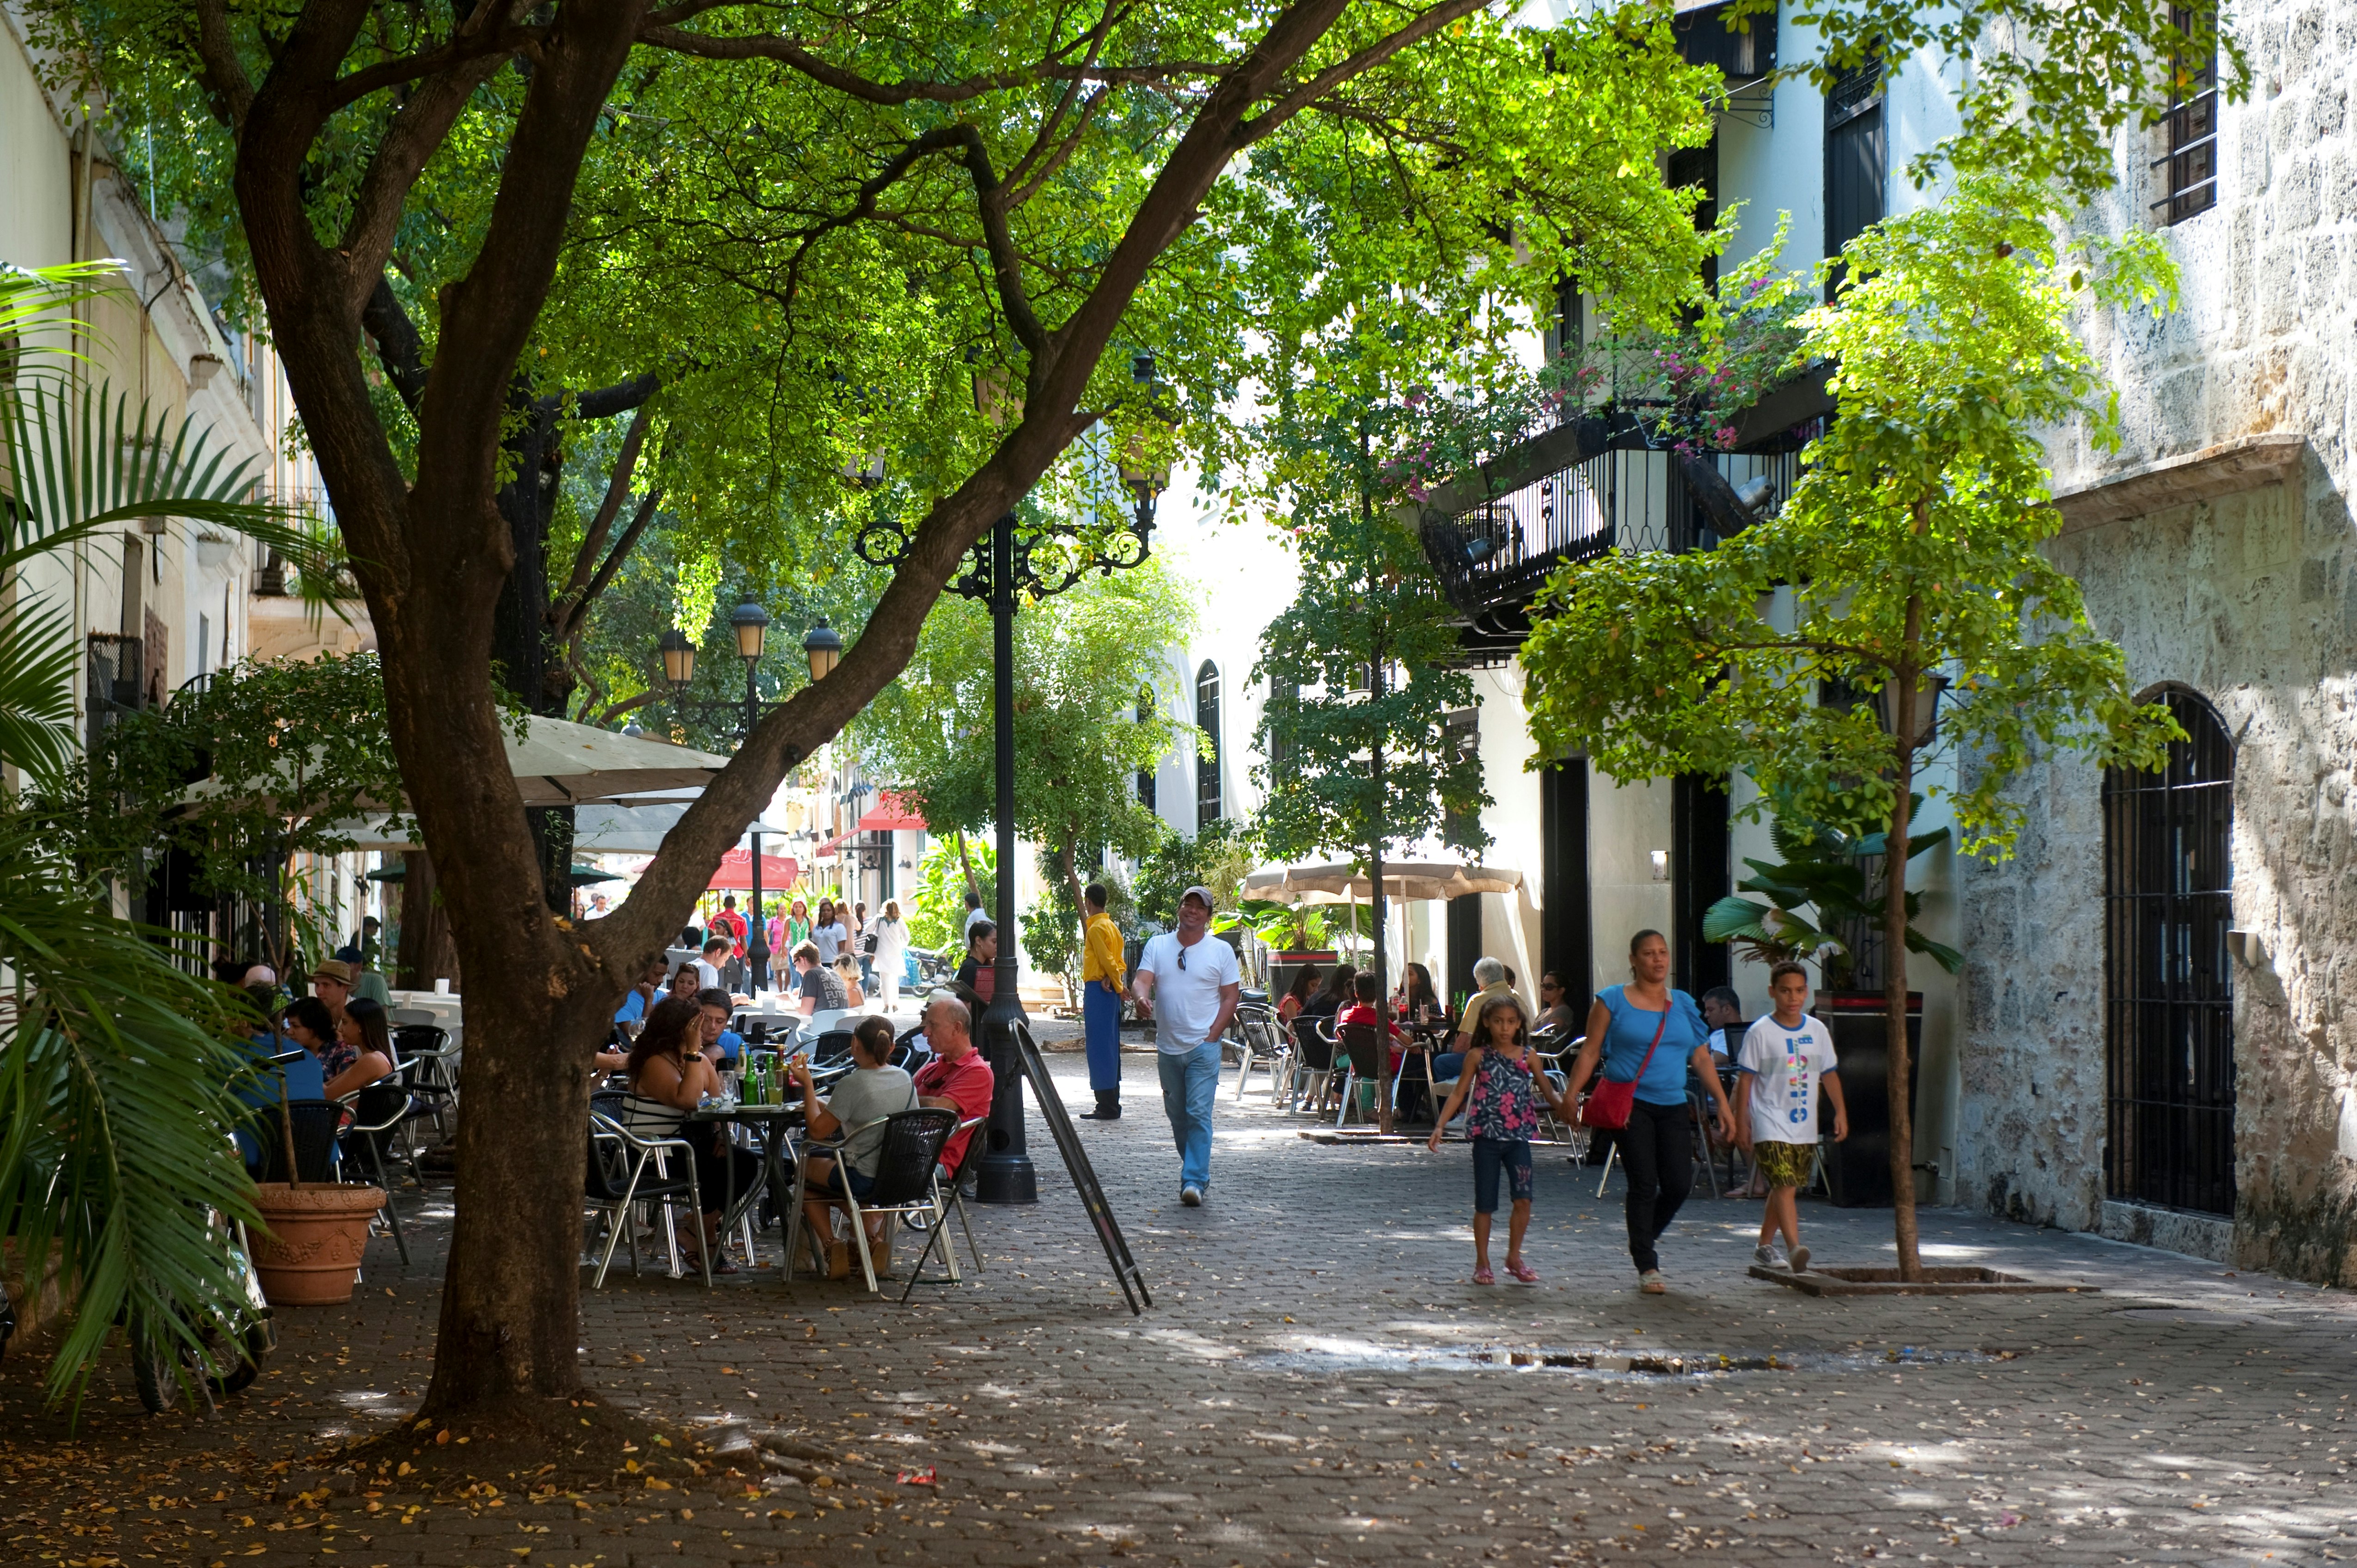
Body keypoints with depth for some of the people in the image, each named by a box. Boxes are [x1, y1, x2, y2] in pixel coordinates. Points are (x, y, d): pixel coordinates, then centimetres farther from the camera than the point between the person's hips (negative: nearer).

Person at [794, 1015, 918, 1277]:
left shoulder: (852, 1084, -18)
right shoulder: (905, 1079, 1)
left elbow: (818, 1130, -13)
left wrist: (807, 1085, -4)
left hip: (864, 1180, -6)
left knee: (807, 1167, 21)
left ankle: (831, 1245, 11)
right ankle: (875, 1238, 22)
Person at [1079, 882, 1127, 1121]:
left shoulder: (1096, 928, -13)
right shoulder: (1111, 926, 15)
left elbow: (1107, 959, -18)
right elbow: (1118, 960, 9)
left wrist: (1119, 986, -9)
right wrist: (1114, 979, -8)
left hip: (1098, 991, -10)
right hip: (1109, 991, 10)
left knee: (1100, 1048, -7)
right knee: (1110, 1047, 12)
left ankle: (1107, 1107, -8)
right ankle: (1111, 1105, 16)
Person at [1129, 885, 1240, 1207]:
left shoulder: (1221, 950, 2)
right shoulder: (1157, 946, 8)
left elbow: (1231, 997, 2)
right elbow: (1143, 979, -3)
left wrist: (1211, 1035, -8)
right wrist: (1142, 996, -28)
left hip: (1203, 1047, -4)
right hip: (1168, 1046, 4)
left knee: (1198, 1114, -13)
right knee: (1177, 1115, 11)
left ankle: (1194, 1181, -15)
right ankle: (1196, 1170, 26)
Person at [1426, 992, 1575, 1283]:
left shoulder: (1527, 1056, 5)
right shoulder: (1478, 1056, 2)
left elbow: (1546, 1089, 6)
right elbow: (1459, 1093, 3)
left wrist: (1560, 1104, -16)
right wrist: (1440, 1126, -5)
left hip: (1518, 1137, 1)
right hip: (1487, 1136, -1)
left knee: (1523, 1199, -8)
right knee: (1485, 1204, 4)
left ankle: (1514, 1257, 10)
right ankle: (1482, 1262, 17)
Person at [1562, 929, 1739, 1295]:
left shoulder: (1683, 1004, 13)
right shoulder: (1613, 1001, 2)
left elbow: (1701, 1058, 14)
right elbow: (1590, 1053, 2)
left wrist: (1723, 1104, 8)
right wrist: (1571, 1096, -6)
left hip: (1672, 1107, 4)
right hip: (1629, 1104, -4)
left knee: (1679, 1183, -3)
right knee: (1644, 1183, -8)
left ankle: (1644, 1240, 25)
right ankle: (1647, 1267, 3)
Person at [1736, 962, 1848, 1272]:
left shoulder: (1818, 1030, 8)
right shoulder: (1760, 1033, -5)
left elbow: (1829, 1074, 15)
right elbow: (1746, 1079, -3)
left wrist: (1840, 1112, 8)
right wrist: (1742, 1121, -5)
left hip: (1805, 1127, 5)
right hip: (1771, 1126, -5)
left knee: (1784, 1188, 13)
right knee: (1785, 1186, -18)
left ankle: (1765, 1245, 27)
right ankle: (1794, 1249, -29)